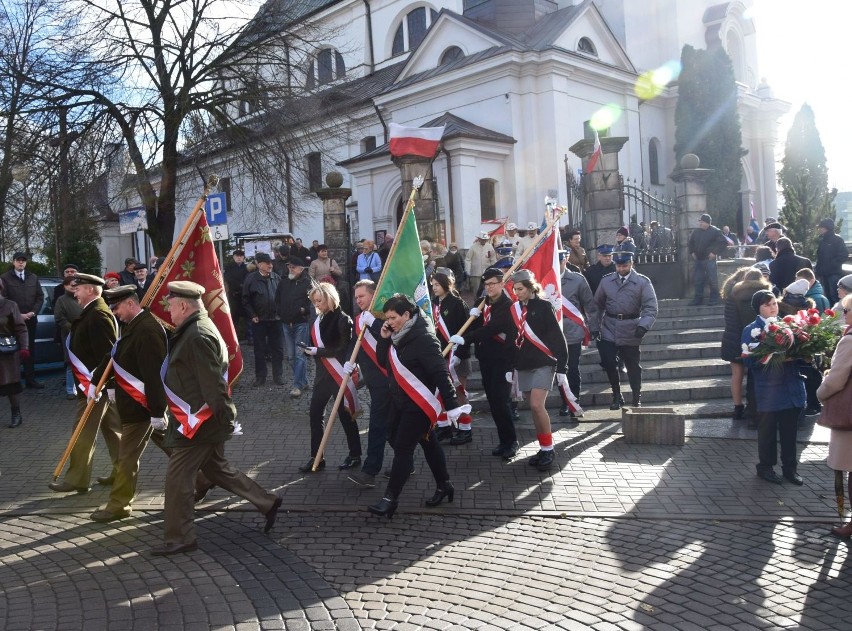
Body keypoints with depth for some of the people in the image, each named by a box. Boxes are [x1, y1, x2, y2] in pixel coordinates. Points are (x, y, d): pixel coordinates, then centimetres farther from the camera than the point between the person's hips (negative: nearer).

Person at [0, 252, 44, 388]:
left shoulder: (33, 277, 13)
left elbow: (40, 296, 11)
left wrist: (33, 312, -4)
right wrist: (18, 315, -12)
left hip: (31, 319, 4)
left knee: (30, 349, 6)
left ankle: (30, 379, 11)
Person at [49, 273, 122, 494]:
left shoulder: (97, 314, -19)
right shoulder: (94, 312, 13)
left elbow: (107, 353, -25)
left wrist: (94, 383, -25)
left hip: (95, 384, -10)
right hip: (101, 381, 10)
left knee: (84, 433, -2)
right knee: (112, 428, 13)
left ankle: (77, 480, 7)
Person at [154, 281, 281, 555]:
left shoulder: (198, 336, -22)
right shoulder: (196, 329, 12)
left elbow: (213, 383, -25)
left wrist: (226, 417, -23)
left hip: (199, 422, -11)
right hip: (205, 421, 11)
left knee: (178, 477, -1)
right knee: (217, 468, 19)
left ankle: (179, 538, 11)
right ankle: (267, 502, 26)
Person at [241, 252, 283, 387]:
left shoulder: (276, 277, 1)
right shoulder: (251, 279, -7)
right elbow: (245, 300, -4)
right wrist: (252, 315, -8)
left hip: (275, 319, 2)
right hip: (259, 320, -2)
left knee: (277, 348, 8)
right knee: (259, 349, 8)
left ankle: (278, 375, 19)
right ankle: (260, 376, 19)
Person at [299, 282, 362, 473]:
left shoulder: (342, 319, -13)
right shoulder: (320, 319, 9)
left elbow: (344, 349, -17)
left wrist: (318, 351, -20)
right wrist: (309, 349, -4)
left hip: (339, 375, -7)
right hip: (323, 373, 7)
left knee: (345, 415, 4)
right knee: (315, 414, 6)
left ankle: (355, 455, 20)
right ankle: (316, 457, 16)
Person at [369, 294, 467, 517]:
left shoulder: (423, 338, -22)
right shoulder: (397, 335, 5)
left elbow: (440, 372, -25)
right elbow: (384, 362, 11)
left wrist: (451, 405, -29)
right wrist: (383, 339, -6)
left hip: (419, 403, -9)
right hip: (400, 400, 9)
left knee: (403, 447, -6)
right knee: (427, 442, 18)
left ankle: (390, 498, 1)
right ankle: (444, 485, 31)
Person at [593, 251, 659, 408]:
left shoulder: (643, 282, -5)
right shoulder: (606, 281, 4)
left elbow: (650, 308, -11)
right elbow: (598, 304, 13)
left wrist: (643, 326, -26)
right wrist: (596, 326, 8)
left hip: (631, 331, -2)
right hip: (609, 330, 2)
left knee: (633, 366, 9)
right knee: (609, 363, -4)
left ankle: (637, 399, 26)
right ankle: (617, 397, 17)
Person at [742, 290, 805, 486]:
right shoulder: (751, 330, -5)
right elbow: (749, 360, -9)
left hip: (792, 387, 3)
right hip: (768, 390, -3)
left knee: (790, 430, 13)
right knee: (767, 431, 10)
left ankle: (790, 467, 27)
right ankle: (765, 467, 24)